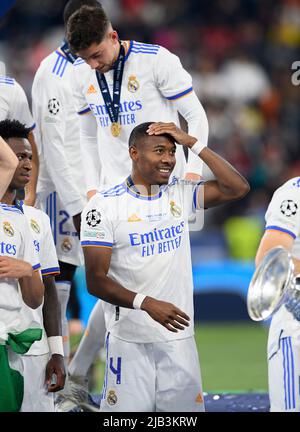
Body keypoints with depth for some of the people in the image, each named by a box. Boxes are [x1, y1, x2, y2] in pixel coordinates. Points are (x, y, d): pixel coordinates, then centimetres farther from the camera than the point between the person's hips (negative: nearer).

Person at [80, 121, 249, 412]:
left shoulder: (180, 195, 9)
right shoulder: (104, 205, -5)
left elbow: (238, 188, 0)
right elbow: (96, 281, -9)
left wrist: (192, 143, -2)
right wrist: (147, 303, -24)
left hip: (179, 336, 4)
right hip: (130, 341, -4)